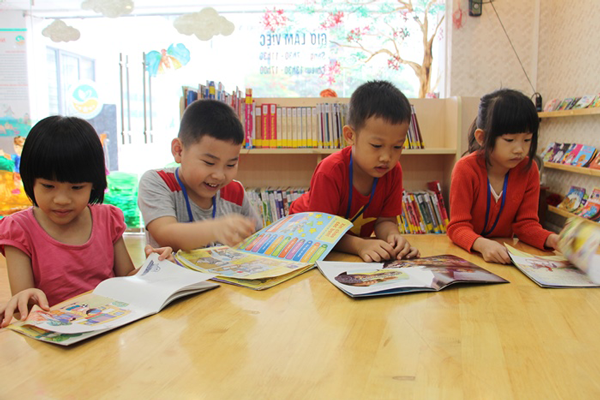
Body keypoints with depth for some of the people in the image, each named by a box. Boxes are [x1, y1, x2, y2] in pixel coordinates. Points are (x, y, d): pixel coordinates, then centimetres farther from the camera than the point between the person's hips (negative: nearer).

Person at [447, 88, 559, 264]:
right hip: (467, 251, -3)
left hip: (504, 254, 4)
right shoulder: (466, 169, -16)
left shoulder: (529, 170, -5)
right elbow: (458, 226, -18)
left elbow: (526, 223, 0)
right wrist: (482, 244, -38)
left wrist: (551, 239, -20)